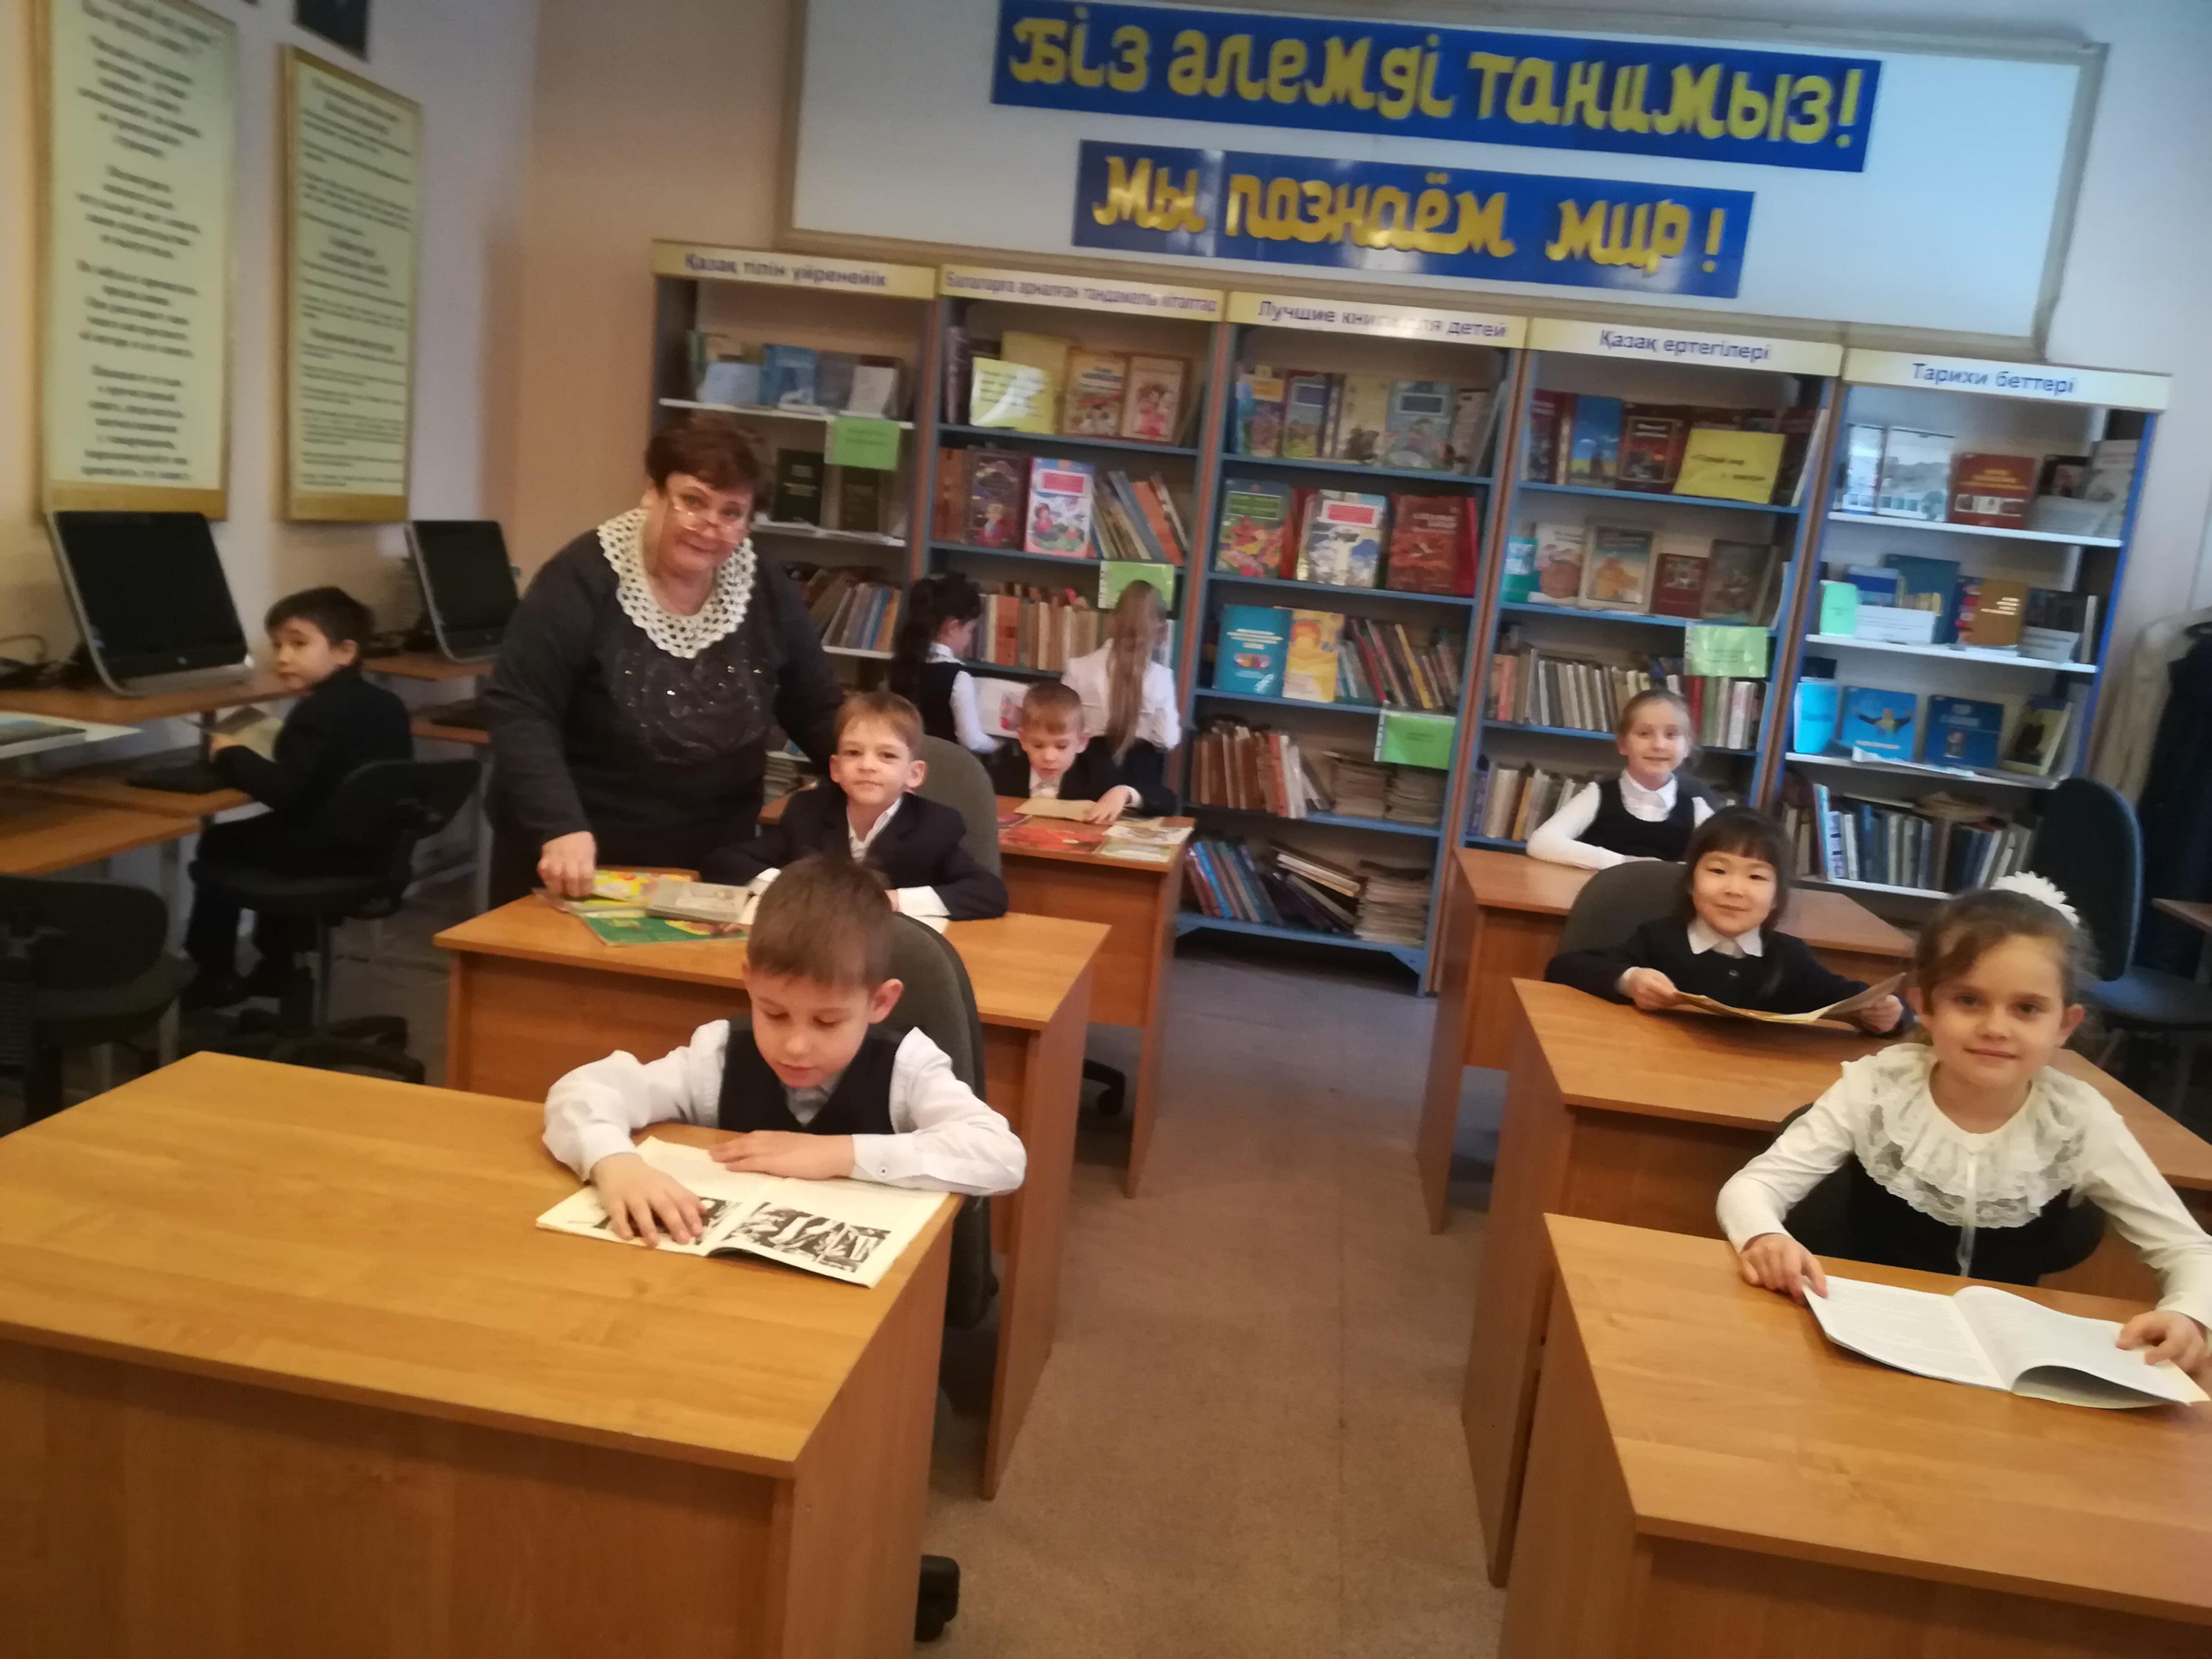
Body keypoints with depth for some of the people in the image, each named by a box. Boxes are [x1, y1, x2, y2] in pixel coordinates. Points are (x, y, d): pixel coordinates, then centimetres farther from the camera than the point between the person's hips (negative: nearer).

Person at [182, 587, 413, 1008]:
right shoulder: (387, 704, 8)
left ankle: (215, 976, 21)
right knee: (270, 833, 34)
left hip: (330, 852, -9)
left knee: (220, 844, 12)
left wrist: (231, 756, -11)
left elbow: (284, 791, -26)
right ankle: (278, 966, 38)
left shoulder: (319, 711, -19)